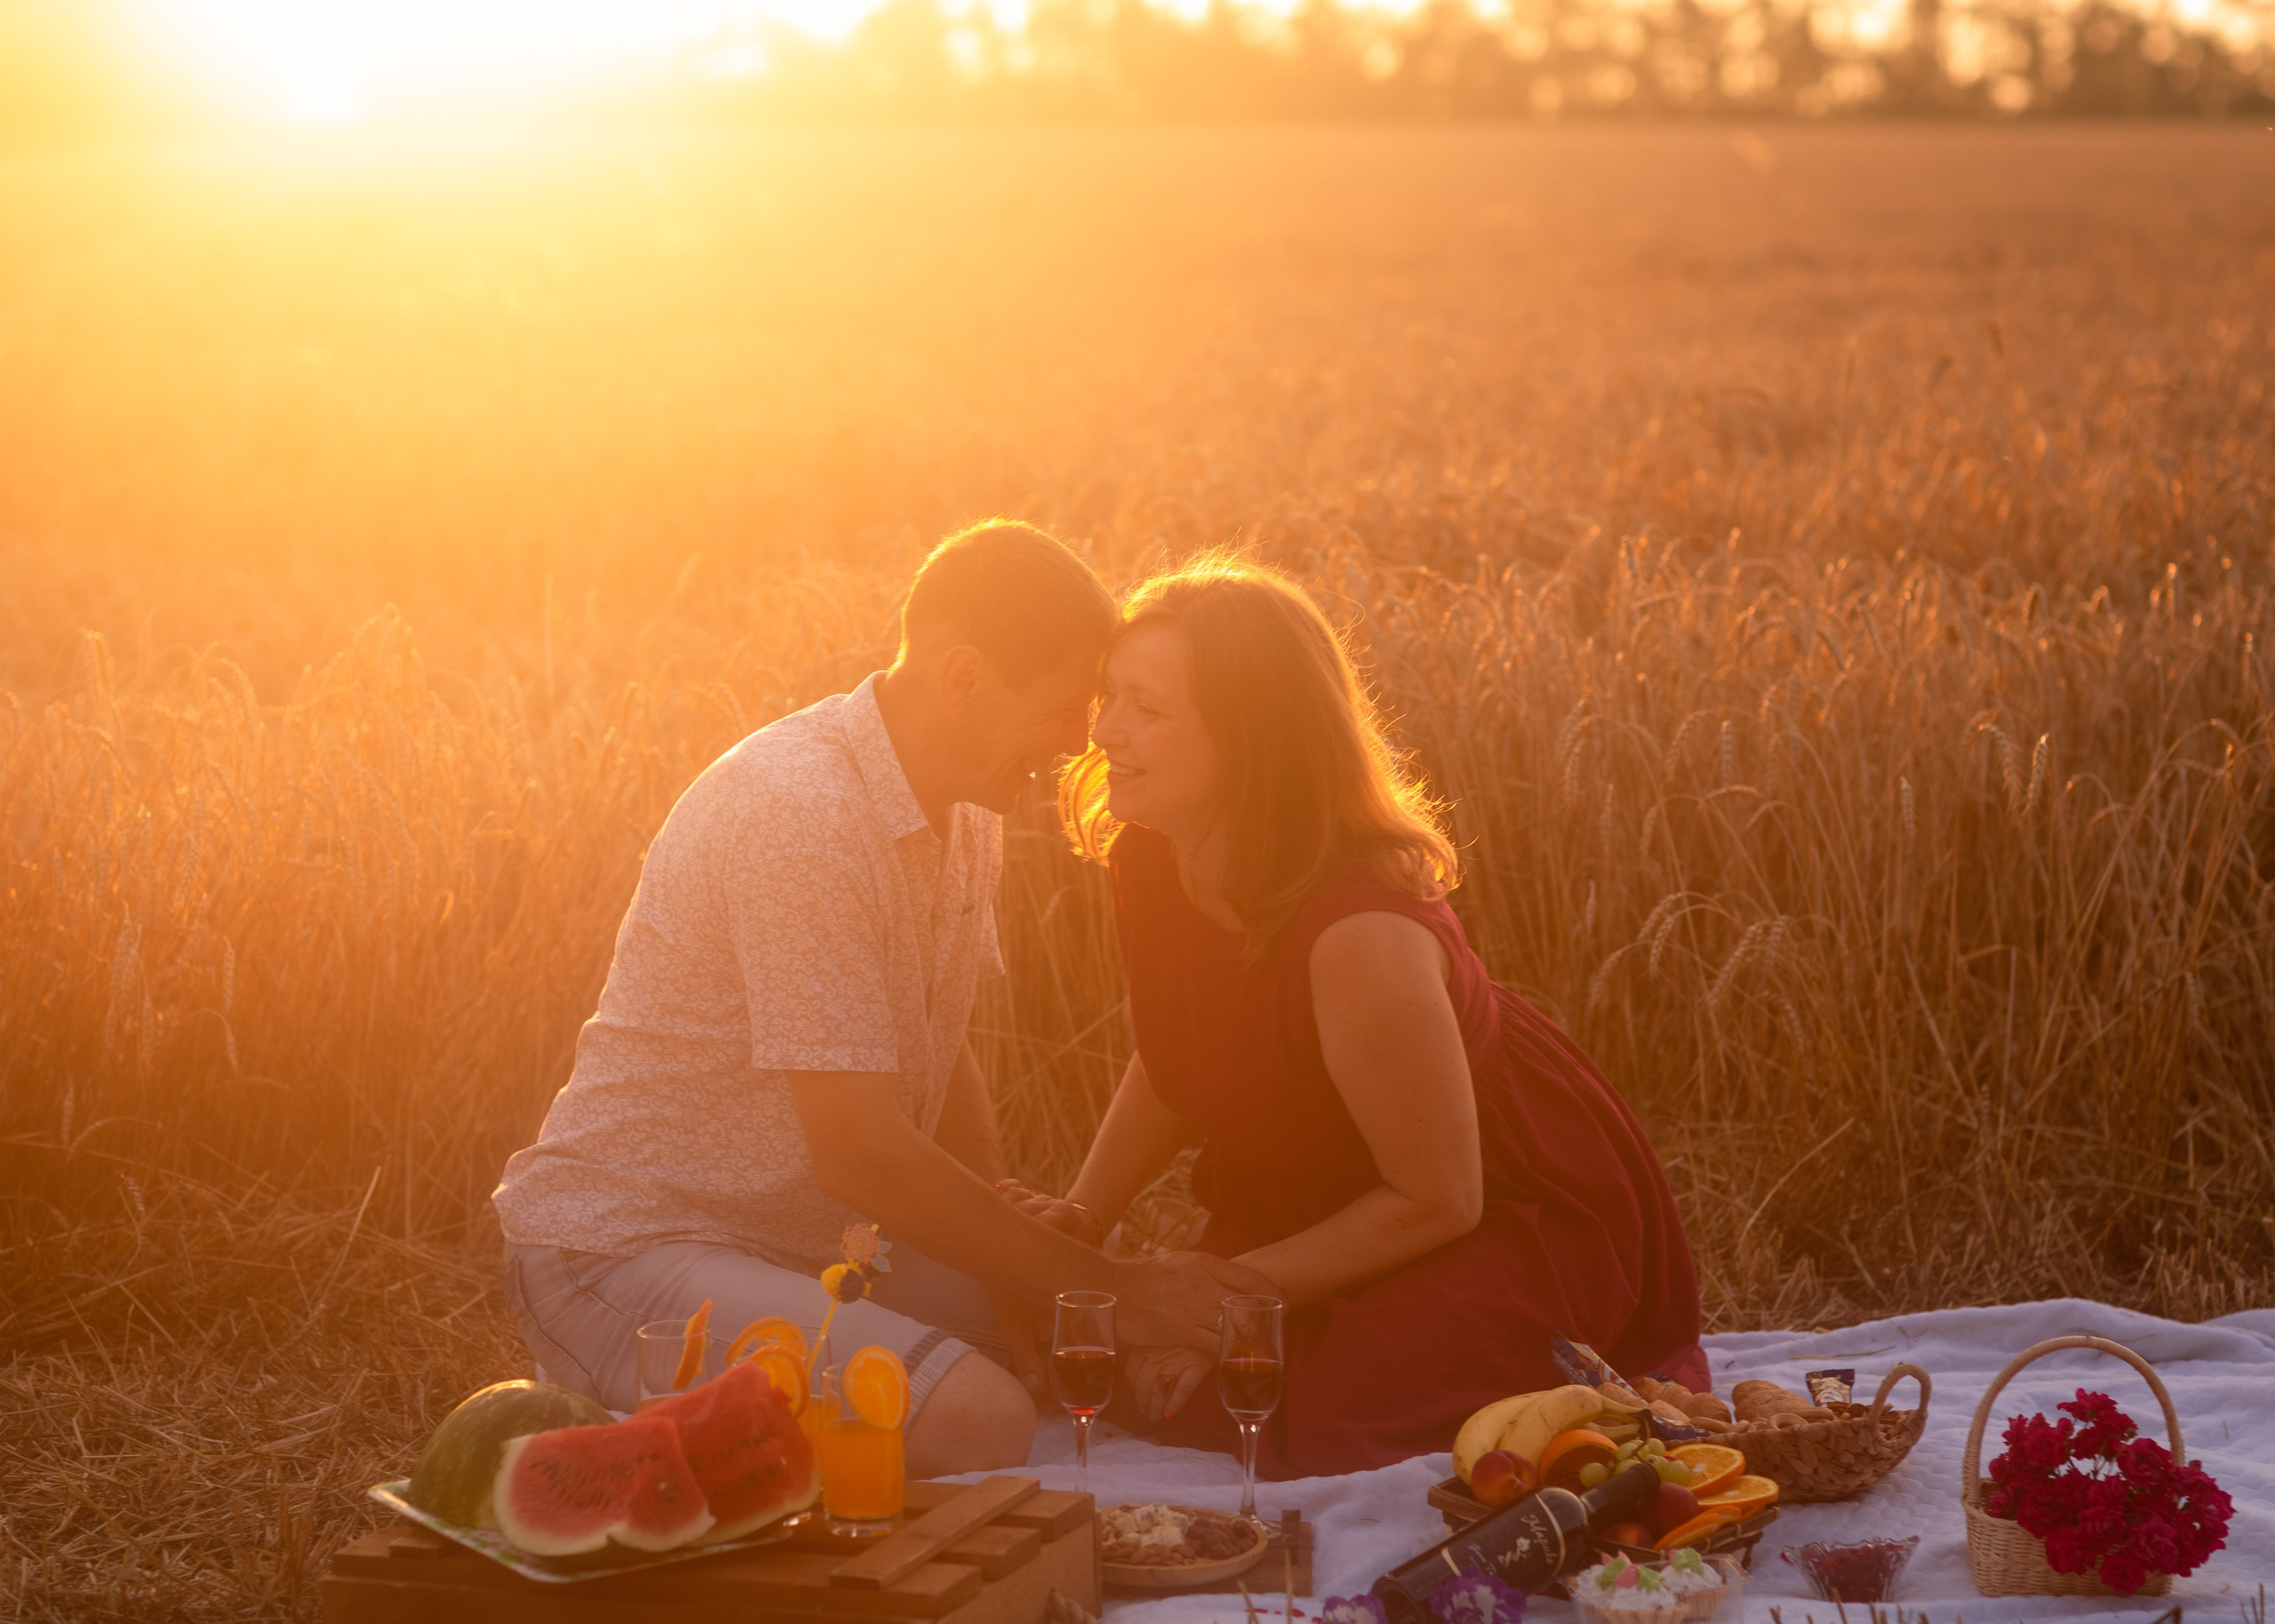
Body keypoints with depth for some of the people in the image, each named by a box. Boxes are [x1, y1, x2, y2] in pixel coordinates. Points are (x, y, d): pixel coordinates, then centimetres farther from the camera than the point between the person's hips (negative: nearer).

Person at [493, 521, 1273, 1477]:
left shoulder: (966, 815, 6)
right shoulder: (799, 812, -24)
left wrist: (1024, 1286, 0)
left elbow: (938, 1058, 16)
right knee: (977, 1419, -30)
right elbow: (860, 1152, -26)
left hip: (806, 1242, 10)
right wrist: (1103, 1288, -19)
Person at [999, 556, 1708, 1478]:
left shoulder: (1360, 936, -36)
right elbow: (1174, 1064, 7)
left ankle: (1594, 1388, 7)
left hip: (1514, 1220, -7)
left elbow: (1438, 1201, -24)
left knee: (1313, 1428, -19)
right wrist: (1082, 1216, -7)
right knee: (1177, 1398, -1)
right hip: (1320, 1195, 8)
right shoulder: (1152, 857, -12)